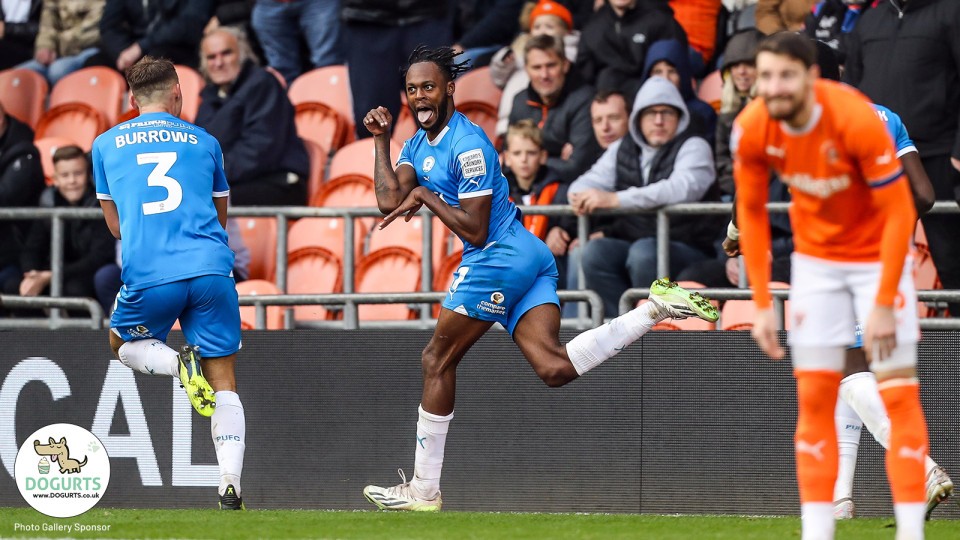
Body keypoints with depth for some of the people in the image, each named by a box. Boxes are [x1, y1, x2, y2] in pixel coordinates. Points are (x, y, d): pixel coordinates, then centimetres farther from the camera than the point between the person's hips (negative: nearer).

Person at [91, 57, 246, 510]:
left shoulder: (106, 145, 14)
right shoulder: (204, 142, 15)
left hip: (148, 276, -1)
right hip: (210, 269, 1)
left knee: (123, 344, 28)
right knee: (223, 382, 7)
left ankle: (177, 363, -5)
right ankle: (231, 487, -8)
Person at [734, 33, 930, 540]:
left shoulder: (858, 119, -29)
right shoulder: (751, 129, -17)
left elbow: (899, 212, -22)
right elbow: (751, 213, -2)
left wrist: (884, 305, -24)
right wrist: (762, 305, -6)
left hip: (877, 254, -4)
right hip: (815, 258, 4)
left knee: (900, 396, -7)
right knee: (814, 399, 2)